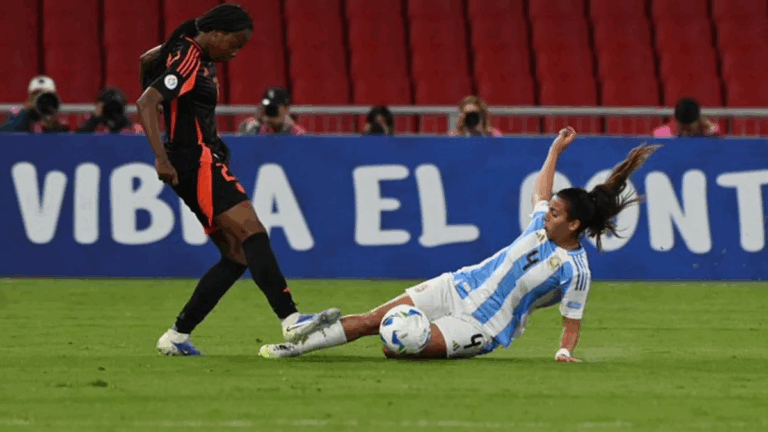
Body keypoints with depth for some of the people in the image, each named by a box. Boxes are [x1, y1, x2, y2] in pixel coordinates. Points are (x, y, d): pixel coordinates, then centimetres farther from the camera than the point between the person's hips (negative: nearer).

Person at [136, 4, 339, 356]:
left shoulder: (197, 55, 14)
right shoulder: (190, 63, -16)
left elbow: (148, 59, 33)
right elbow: (145, 104, -26)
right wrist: (162, 159, -32)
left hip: (202, 165, 11)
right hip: (198, 163, -11)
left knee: (236, 255, 6)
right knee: (253, 235, -22)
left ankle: (177, 336, 7)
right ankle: (291, 320, -35)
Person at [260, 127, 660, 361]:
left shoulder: (574, 272, -16)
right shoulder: (542, 223, 4)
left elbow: (571, 322, -8)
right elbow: (541, 188, 24)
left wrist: (565, 352, -23)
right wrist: (556, 148, 27)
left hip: (480, 328, -6)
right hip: (458, 288, 6)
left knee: (395, 347, -23)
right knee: (372, 321, -3)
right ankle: (295, 347, 4)